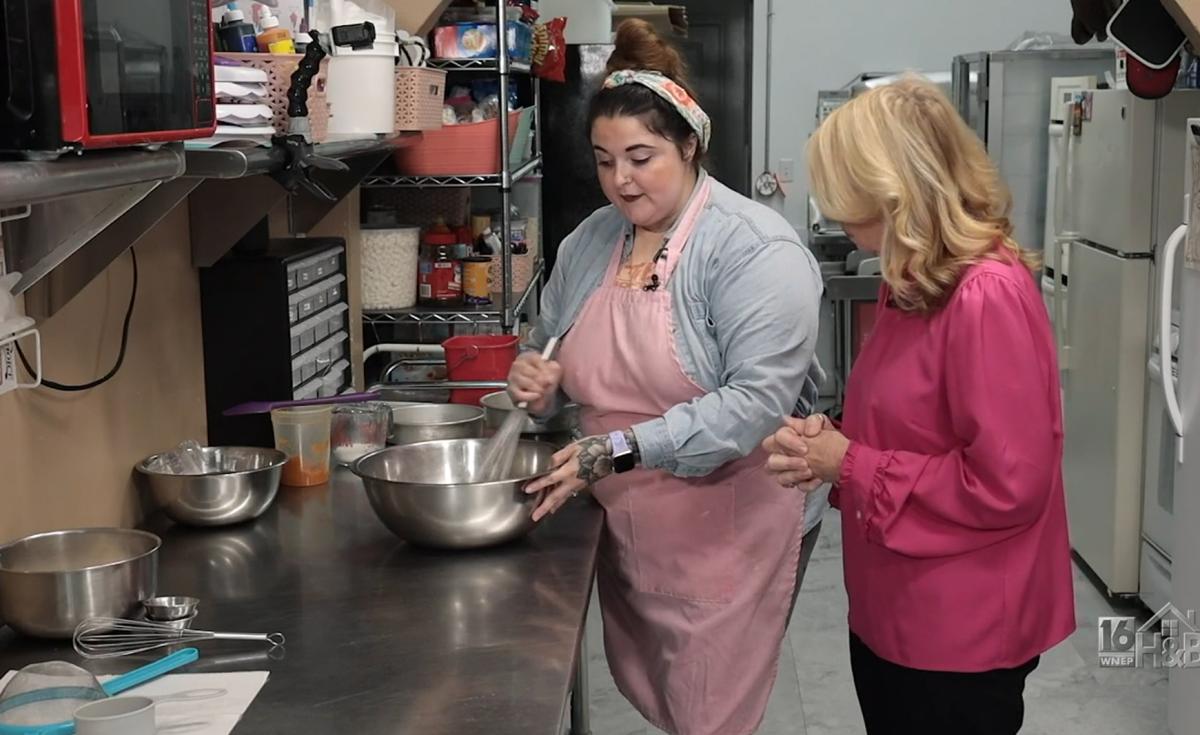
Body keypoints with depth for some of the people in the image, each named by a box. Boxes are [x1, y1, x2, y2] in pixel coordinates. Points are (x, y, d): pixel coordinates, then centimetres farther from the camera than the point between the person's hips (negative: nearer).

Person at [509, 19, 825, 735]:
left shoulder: (753, 247, -16)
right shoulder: (588, 243, 6)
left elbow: (758, 400, -26)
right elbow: (550, 350, 19)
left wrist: (621, 450, -32)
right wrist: (535, 378, -6)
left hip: (723, 532, -6)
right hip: (622, 525, 6)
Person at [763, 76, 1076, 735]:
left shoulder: (988, 296, -22)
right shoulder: (913, 286, 8)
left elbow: (1008, 484, -25)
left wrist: (851, 466, -18)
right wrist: (832, 441, -2)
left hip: (960, 638, -9)